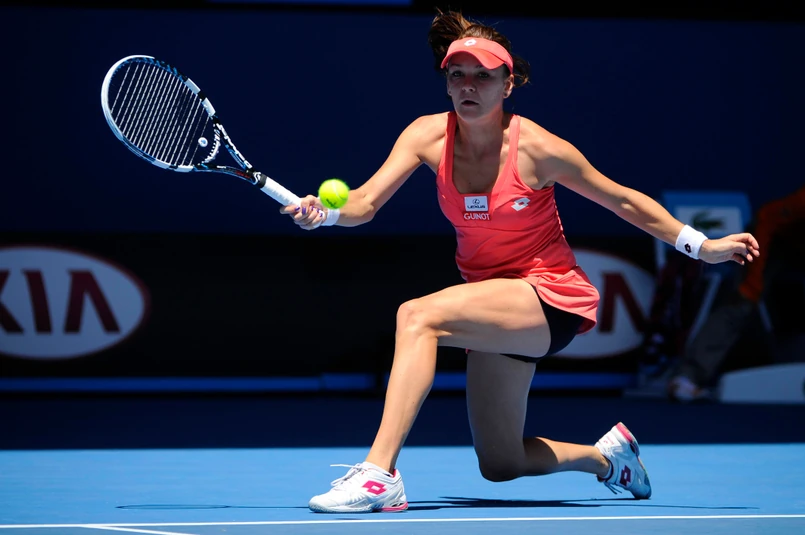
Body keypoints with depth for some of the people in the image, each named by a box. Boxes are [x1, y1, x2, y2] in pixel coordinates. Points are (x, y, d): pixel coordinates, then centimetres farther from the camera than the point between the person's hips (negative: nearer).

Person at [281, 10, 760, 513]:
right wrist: (324, 212, -37)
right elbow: (366, 202, -14)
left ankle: (381, 473, -35)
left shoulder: (537, 149, -16)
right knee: (500, 466, 12)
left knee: (417, 316, -31)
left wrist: (703, 246, -6)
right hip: (496, 305, 6)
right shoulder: (429, 135, -6)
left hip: (552, 299, -6)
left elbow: (623, 201, -4)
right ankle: (606, 455, 41)